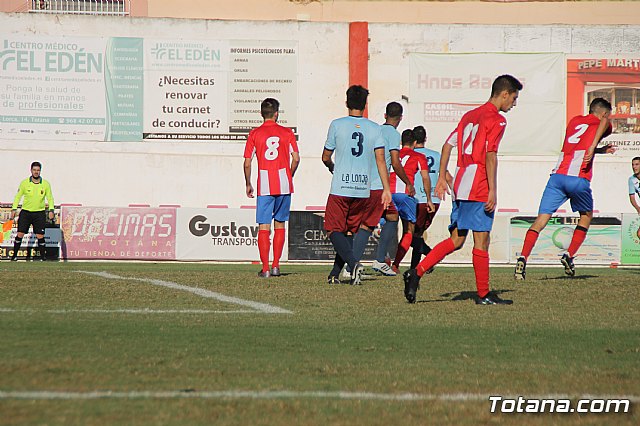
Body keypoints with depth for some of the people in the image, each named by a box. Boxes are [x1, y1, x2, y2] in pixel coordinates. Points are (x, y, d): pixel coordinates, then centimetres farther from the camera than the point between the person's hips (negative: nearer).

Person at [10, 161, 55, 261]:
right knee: (20, 234, -3)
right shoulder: (24, 183, 0)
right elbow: (18, 196, 5)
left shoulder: (45, 184, 1)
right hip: (25, 212, 0)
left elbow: (50, 198, 7)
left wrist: (51, 210, -6)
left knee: (40, 236, -5)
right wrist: (14, 209, -3)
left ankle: (43, 256, 4)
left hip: (39, 213, 0)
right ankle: (14, 255, 8)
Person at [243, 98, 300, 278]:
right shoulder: (287, 133, 3)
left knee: (264, 227, 0)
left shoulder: (254, 134, 0)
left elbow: (247, 163, -1)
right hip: (284, 185, 1)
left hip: (264, 186, -1)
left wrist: (248, 185, 11)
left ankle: (265, 268, -6)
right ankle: (276, 266, 11)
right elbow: (296, 158, 1)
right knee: (280, 225, 13)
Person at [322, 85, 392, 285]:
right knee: (349, 232, 14)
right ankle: (335, 275, 13)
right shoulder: (375, 129, 3)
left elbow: (325, 157, 7)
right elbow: (380, 160, -3)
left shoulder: (337, 125, -2)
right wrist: (386, 190, -2)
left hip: (340, 188, -3)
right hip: (363, 189, 3)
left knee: (334, 230, 1)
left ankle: (353, 262, -23)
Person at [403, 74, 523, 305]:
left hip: (461, 184, 8)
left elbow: (448, 145, 19)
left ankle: (416, 272, -3)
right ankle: (483, 294, 1)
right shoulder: (496, 119, -7)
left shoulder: (470, 115, 19)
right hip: (479, 189, -8)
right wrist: (492, 191, -19)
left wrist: (442, 178, 21)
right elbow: (490, 155, -16)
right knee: (481, 240, -3)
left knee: (456, 240, 10)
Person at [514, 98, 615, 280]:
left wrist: (601, 150, 45)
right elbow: (604, 122, -13)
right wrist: (593, 148, -19)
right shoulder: (602, 122, 13)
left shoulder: (575, 120, 28)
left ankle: (522, 259, -20)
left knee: (541, 220, -3)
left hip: (557, 175, 4)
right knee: (586, 216, 22)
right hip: (578, 179, -4)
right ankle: (569, 255, 10)